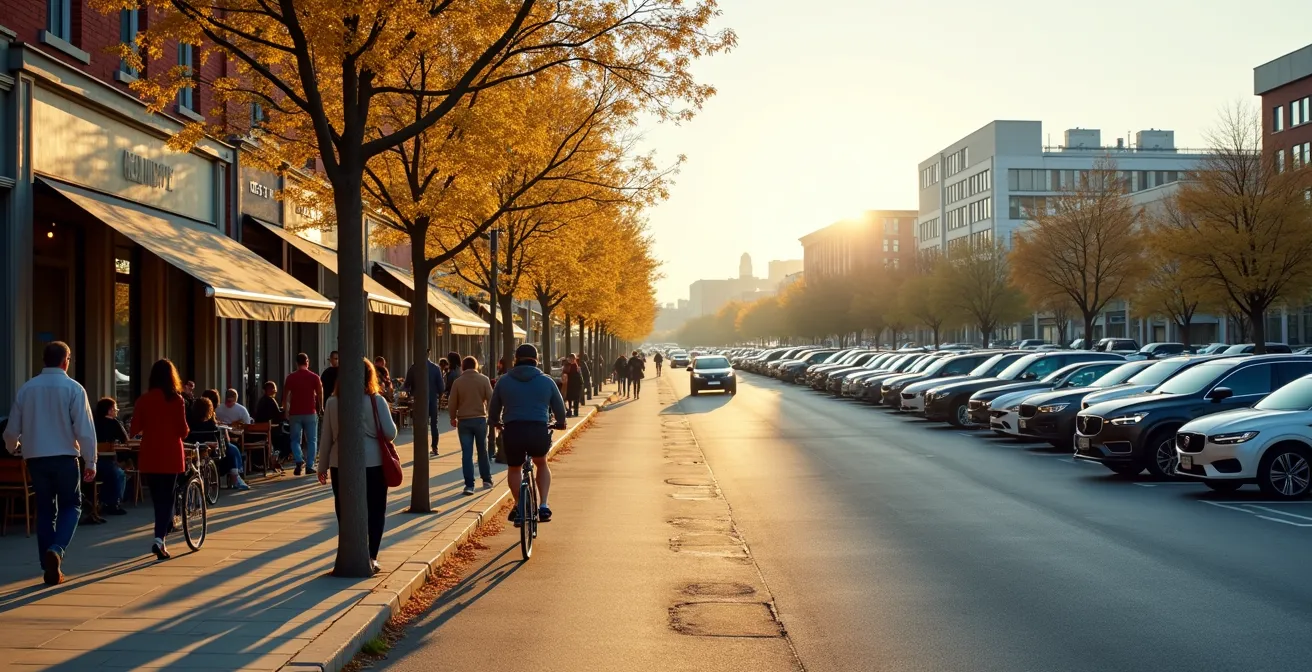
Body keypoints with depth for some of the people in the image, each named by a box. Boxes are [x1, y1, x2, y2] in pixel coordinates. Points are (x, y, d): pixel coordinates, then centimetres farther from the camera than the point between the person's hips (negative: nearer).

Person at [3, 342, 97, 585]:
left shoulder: (26, 389, 4)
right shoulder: (73, 388, -8)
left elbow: (12, 430, 10)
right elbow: (84, 429, -12)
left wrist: (12, 448, 32)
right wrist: (90, 462, -5)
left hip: (35, 458, 4)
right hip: (64, 457, -3)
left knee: (45, 509, 12)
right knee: (71, 506, 11)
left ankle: (50, 569, 12)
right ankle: (56, 549, -15)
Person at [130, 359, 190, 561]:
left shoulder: (143, 400, -1)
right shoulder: (177, 400, -8)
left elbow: (134, 430, 0)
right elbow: (183, 431, -9)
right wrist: (186, 431, 13)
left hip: (149, 456, 2)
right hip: (170, 455, -2)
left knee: (157, 497, 16)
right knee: (166, 497, 1)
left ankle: (165, 526, 29)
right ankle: (159, 539, -12)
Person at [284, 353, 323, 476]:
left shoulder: (291, 377, 2)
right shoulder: (314, 377, -1)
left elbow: (285, 396, 3)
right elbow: (320, 394, -1)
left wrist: (286, 411, 12)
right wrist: (321, 408, 14)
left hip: (295, 413, 1)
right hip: (310, 413, -1)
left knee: (295, 440, 9)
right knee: (311, 440, 7)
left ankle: (299, 460, -12)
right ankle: (309, 466, 3)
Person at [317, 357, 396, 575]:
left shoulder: (333, 402, -1)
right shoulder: (377, 401, -5)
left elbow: (327, 437, 3)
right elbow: (390, 433, -5)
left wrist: (323, 466, 12)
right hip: (373, 463, -1)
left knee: (345, 512, 8)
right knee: (374, 511, 9)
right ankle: (371, 556, 4)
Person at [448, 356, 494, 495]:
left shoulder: (458, 382, -2)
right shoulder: (484, 379, -3)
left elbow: (452, 403, -1)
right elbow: (491, 399, -2)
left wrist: (453, 418, 15)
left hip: (464, 421, 0)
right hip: (480, 419, 1)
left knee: (467, 453, 1)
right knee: (483, 451, 15)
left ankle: (469, 485, -3)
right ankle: (487, 480, 21)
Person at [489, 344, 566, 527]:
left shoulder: (504, 381, 11)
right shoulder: (546, 381, 10)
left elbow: (493, 411, 19)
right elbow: (559, 408, 19)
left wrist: (496, 423, 40)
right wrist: (560, 423, 39)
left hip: (513, 431, 0)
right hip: (539, 431, 0)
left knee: (514, 469, 25)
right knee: (542, 465, 27)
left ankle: (519, 507, 18)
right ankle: (543, 506, 16)